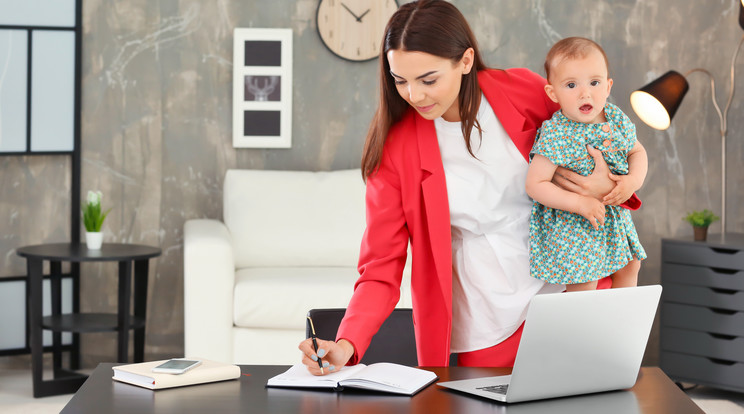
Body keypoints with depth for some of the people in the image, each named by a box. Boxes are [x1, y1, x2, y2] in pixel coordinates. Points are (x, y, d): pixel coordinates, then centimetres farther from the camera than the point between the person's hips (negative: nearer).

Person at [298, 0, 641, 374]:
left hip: (563, 291, 2)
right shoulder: (394, 147, -14)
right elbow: (381, 269, -13)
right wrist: (346, 345, -30)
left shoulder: (525, 91, -11)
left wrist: (606, 187, -12)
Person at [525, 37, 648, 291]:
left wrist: (634, 180, -11)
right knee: (583, 285, -9)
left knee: (629, 268, 20)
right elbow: (535, 185, -24)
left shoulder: (616, 119, -6)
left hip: (615, 217, 7)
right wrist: (580, 203, -29)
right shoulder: (556, 135, -25)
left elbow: (637, 151, 11)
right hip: (572, 224, -7)